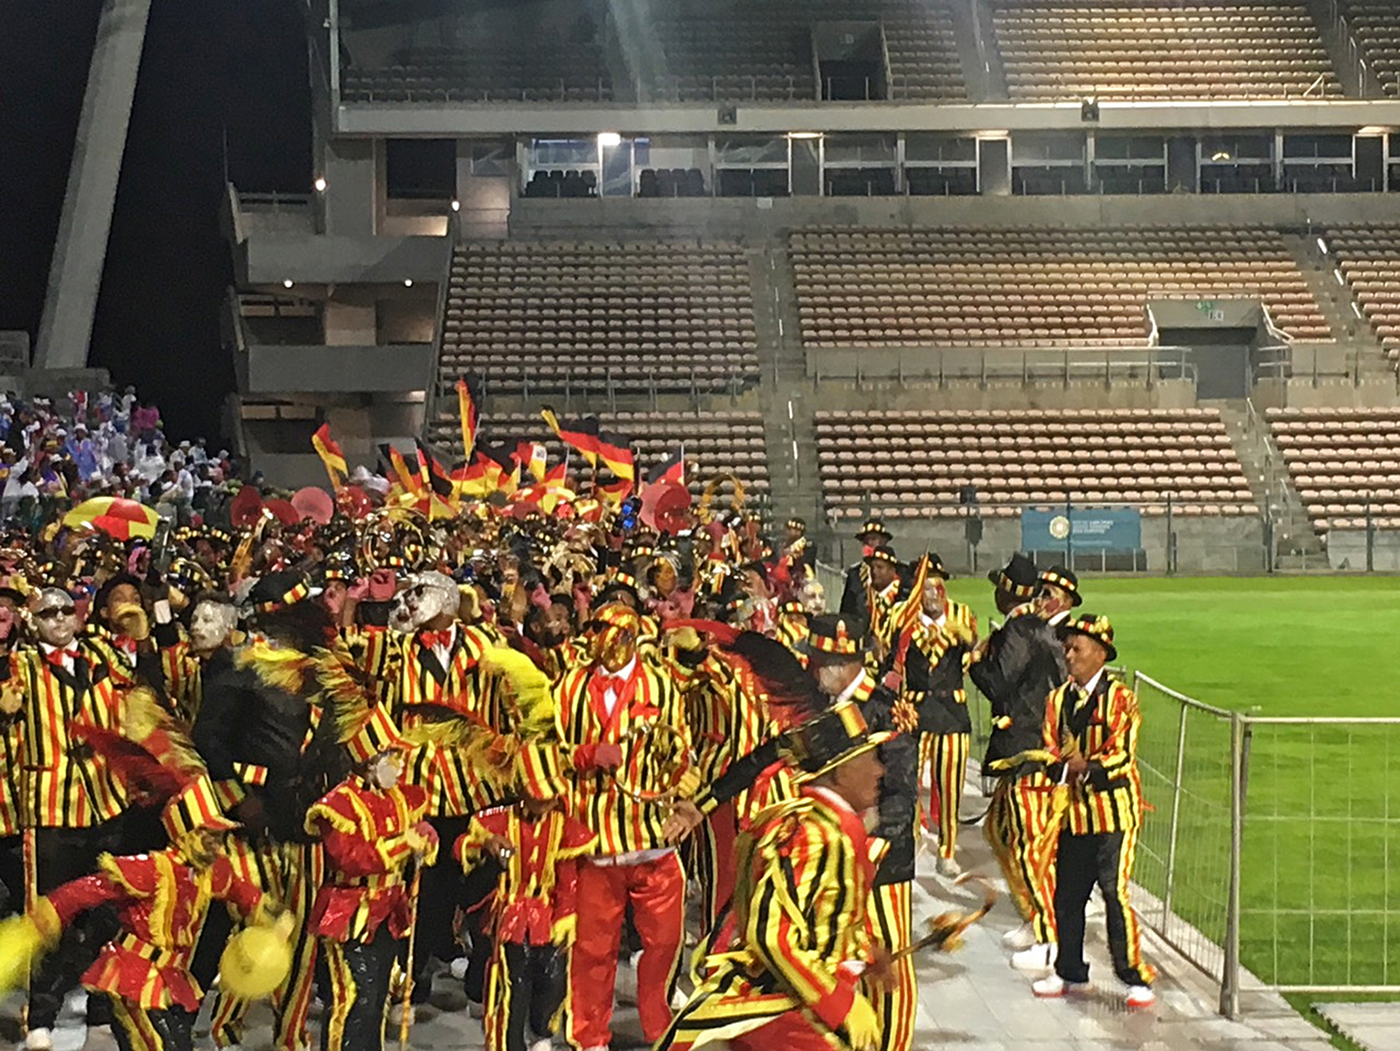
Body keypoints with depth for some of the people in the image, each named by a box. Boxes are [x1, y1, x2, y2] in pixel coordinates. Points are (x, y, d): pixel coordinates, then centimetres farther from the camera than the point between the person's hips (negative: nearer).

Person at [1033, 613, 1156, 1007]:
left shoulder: (1119, 697, -7)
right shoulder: (1057, 699, 10)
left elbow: (1123, 752, -13)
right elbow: (1050, 748, 6)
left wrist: (1090, 767, -29)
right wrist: (1063, 767, -15)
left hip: (1114, 807, -6)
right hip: (1074, 809, 6)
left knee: (1115, 892, -10)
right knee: (1067, 894, 11)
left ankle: (1135, 977, 1)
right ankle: (1070, 972, 27)